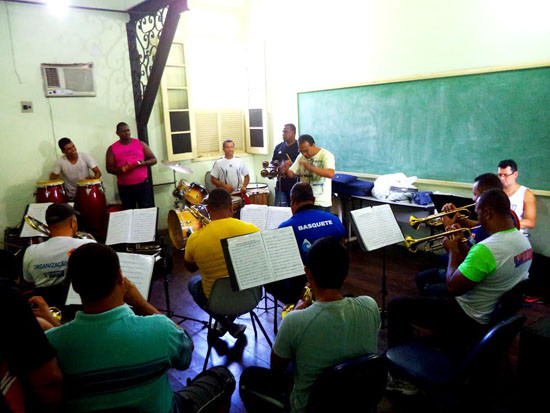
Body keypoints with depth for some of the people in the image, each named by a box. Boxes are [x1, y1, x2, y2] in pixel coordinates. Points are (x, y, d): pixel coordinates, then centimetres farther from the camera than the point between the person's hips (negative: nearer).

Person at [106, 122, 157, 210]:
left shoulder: (140, 143, 5)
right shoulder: (112, 149, 3)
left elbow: (153, 159, 7)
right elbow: (109, 168, 0)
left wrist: (143, 163, -14)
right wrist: (121, 170, -20)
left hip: (143, 184, 0)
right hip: (124, 187, 0)